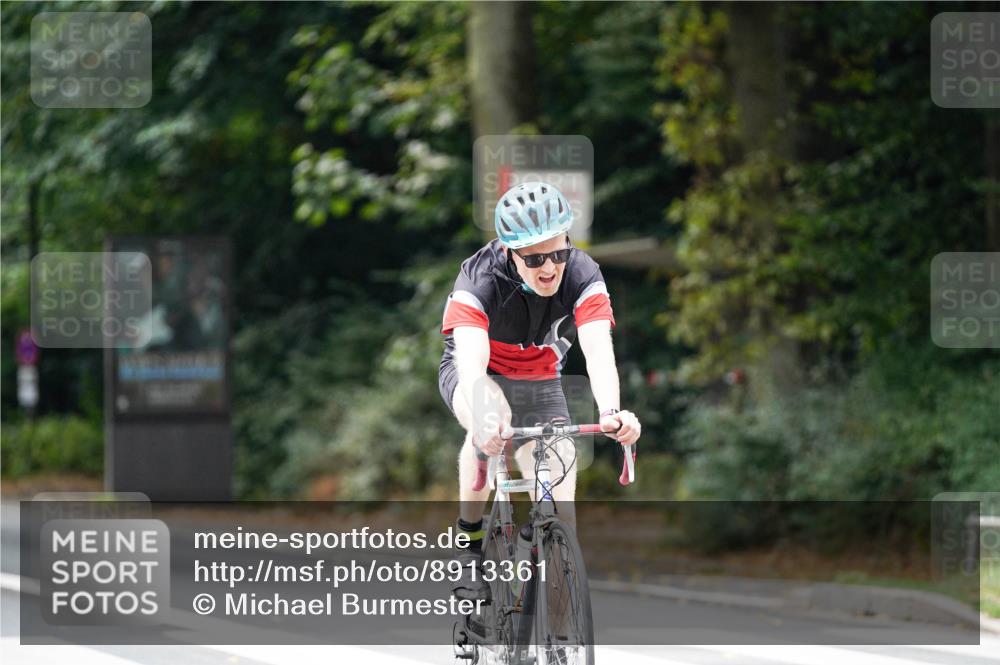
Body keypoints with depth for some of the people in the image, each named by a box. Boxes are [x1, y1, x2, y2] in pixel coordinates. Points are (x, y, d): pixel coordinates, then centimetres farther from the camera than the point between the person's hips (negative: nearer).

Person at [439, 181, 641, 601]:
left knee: (558, 499, -11)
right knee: (492, 422, -38)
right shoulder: (479, 279, -32)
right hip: (475, 374, -3)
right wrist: (484, 416, -65)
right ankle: (469, 543, -23)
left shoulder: (582, 276, -26)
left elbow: (598, 350, -38)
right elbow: (471, 360, -45)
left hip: (540, 385, 3)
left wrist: (610, 413, -58)